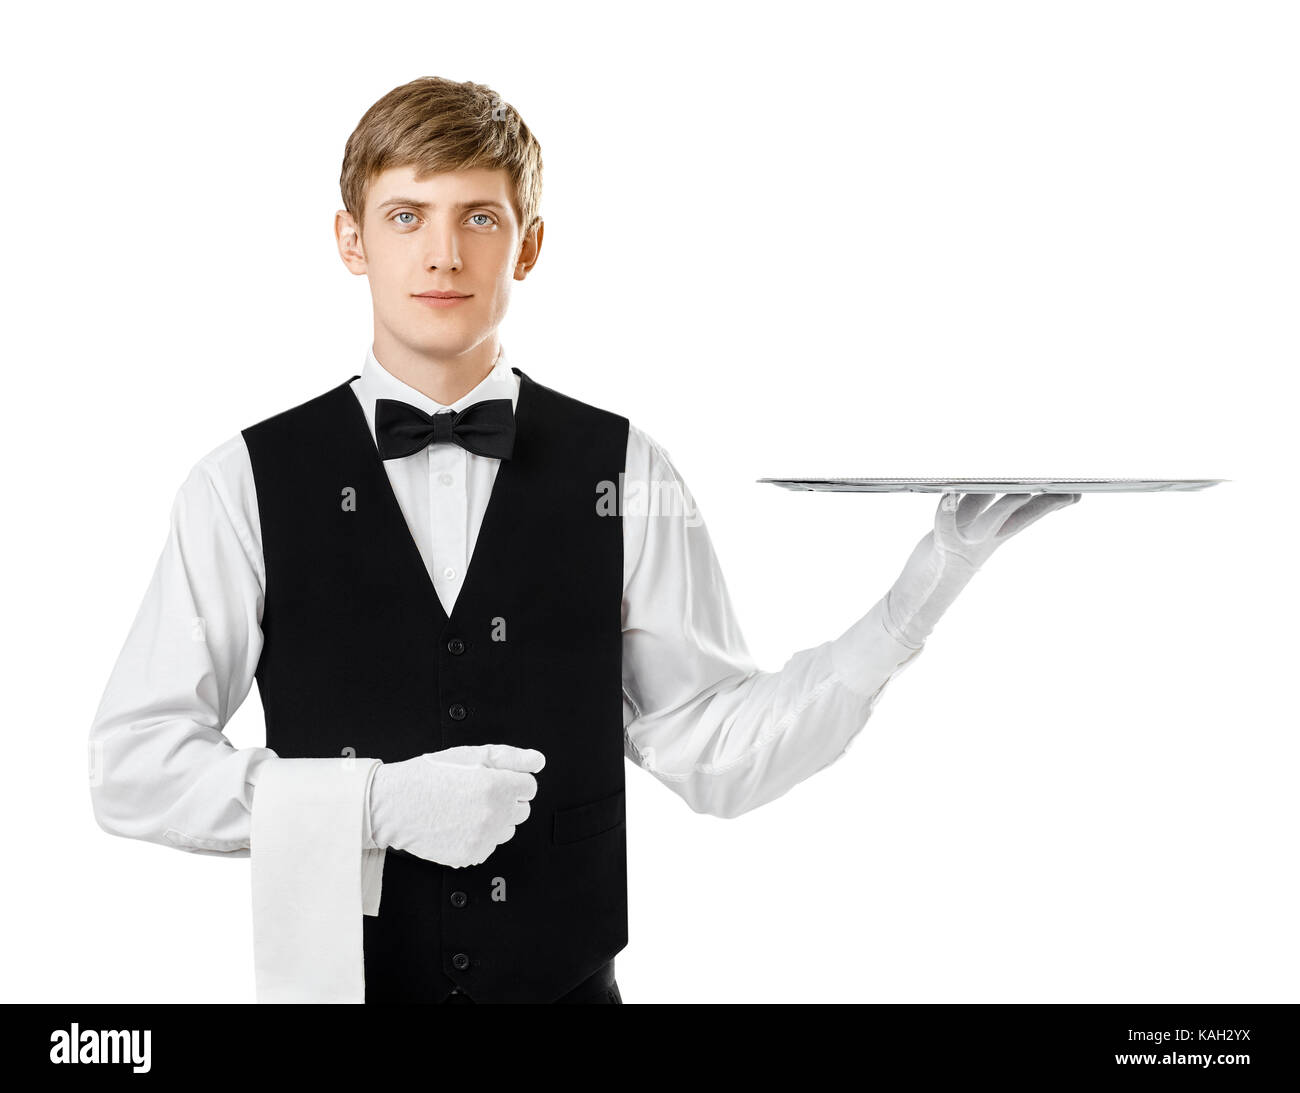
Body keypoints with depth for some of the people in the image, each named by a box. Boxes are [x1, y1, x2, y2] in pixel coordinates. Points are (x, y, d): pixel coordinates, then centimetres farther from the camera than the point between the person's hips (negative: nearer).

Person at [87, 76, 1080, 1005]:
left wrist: (924, 591, -12)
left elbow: (719, 753, -4)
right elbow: (131, 767, -7)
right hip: (334, 977, 0)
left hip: (570, 982, 1)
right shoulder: (247, 486, -6)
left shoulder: (627, 477, -3)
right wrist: (376, 801, -18)